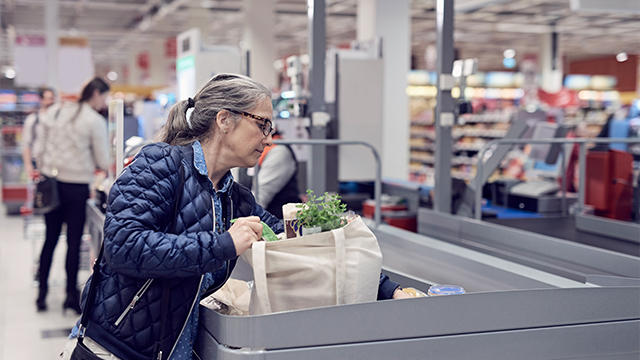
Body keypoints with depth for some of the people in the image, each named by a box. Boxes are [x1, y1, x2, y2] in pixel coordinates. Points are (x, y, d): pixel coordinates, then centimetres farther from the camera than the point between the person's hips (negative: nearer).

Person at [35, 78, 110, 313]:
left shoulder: (54, 113, 7)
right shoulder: (95, 121, -9)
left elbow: (41, 149, 10)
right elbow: (103, 161, -5)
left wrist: (43, 172, 18)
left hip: (51, 183, 5)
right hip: (76, 186, -5)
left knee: (50, 238, 14)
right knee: (74, 242, 5)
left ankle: (42, 292, 20)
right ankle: (71, 295, 13)